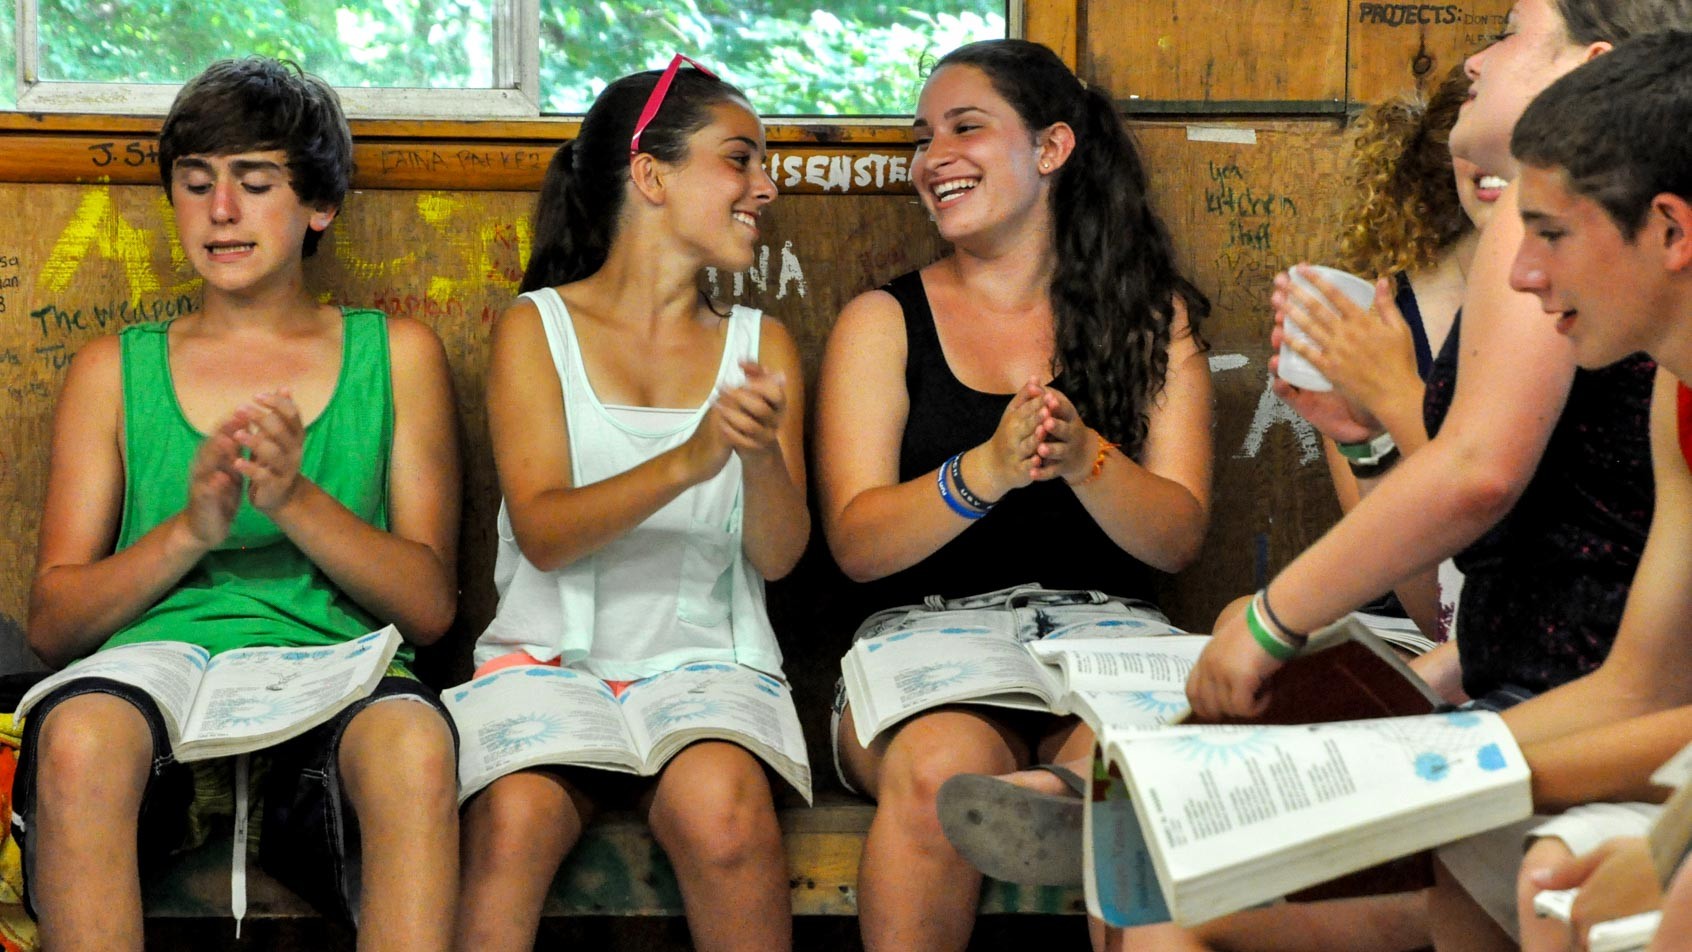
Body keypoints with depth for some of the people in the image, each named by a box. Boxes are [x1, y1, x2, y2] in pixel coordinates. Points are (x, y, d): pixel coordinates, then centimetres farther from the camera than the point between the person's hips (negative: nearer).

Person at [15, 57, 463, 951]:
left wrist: (298, 500, -8)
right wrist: (191, 529, -8)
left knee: (414, 741, -38)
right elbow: (52, 622, 11)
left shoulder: (394, 356, 18)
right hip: (149, 679, 1)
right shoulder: (113, 370, 19)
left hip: (332, 683, 0)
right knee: (79, 735, -37)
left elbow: (430, 604, 9)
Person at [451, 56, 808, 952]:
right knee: (515, 819, -34)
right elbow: (543, 533, -9)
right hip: (551, 652, -2)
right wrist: (688, 461, -25)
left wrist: (762, 455, -19)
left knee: (720, 811, -32)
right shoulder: (536, 328, 4)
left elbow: (779, 556, 3)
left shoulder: (758, 343, 12)